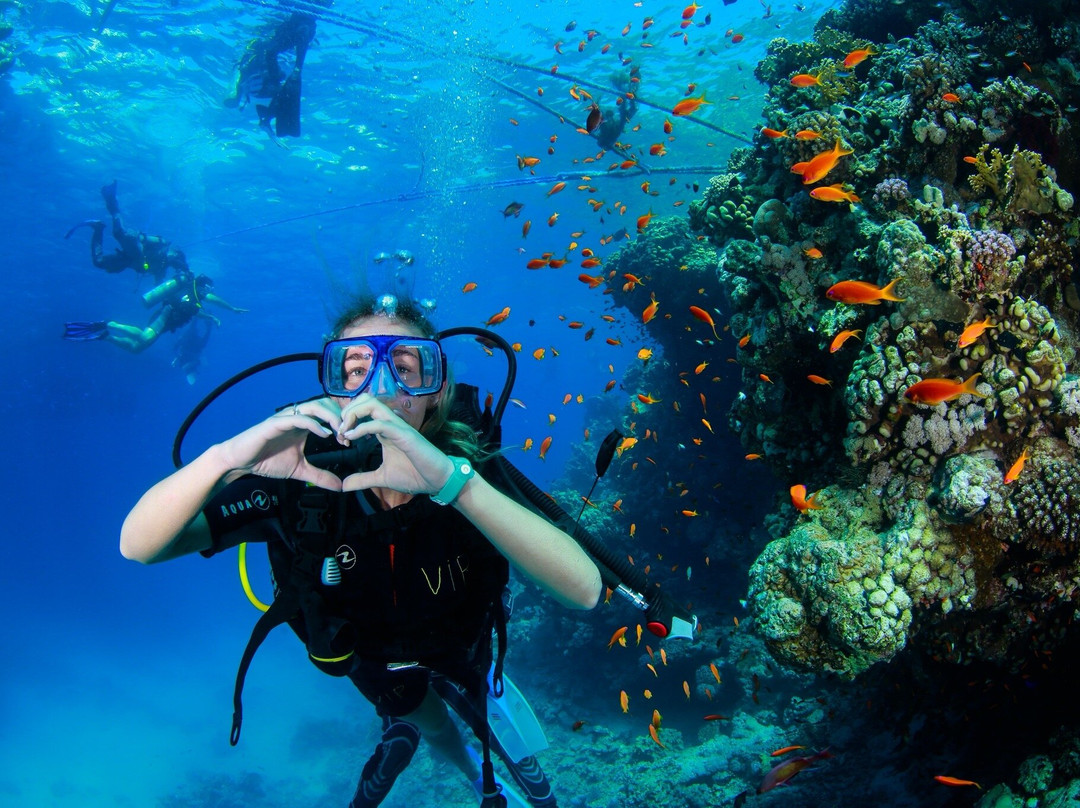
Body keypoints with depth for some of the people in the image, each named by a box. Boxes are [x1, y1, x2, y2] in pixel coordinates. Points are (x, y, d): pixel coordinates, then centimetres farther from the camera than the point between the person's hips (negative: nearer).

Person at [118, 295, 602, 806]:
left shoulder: (469, 471, -37)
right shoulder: (295, 479, -34)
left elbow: (585, 588, -53)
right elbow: (138, 546, -38)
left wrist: (451, 478, -66)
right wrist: (224, 458, -59)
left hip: (461, 647, -1)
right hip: (366, 658, 1)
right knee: (435, 727, 28)